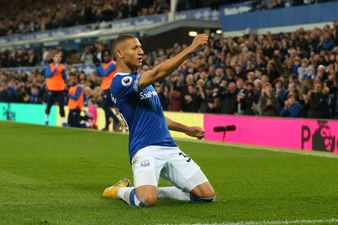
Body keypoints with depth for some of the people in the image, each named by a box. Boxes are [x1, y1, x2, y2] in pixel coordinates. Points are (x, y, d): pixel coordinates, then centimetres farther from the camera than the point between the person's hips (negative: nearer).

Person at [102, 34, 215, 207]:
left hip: (170, 149, 8)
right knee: (147, 200, -33)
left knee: (207, 195, -2)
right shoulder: (120, 82, -11)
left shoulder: (141, 80, 20)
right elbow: (158, 73, -24)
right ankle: (119, 191, 3)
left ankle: (155, 191, 17)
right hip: (145, 150, -8)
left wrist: (186, 129, 24)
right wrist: (190, 49, -25)